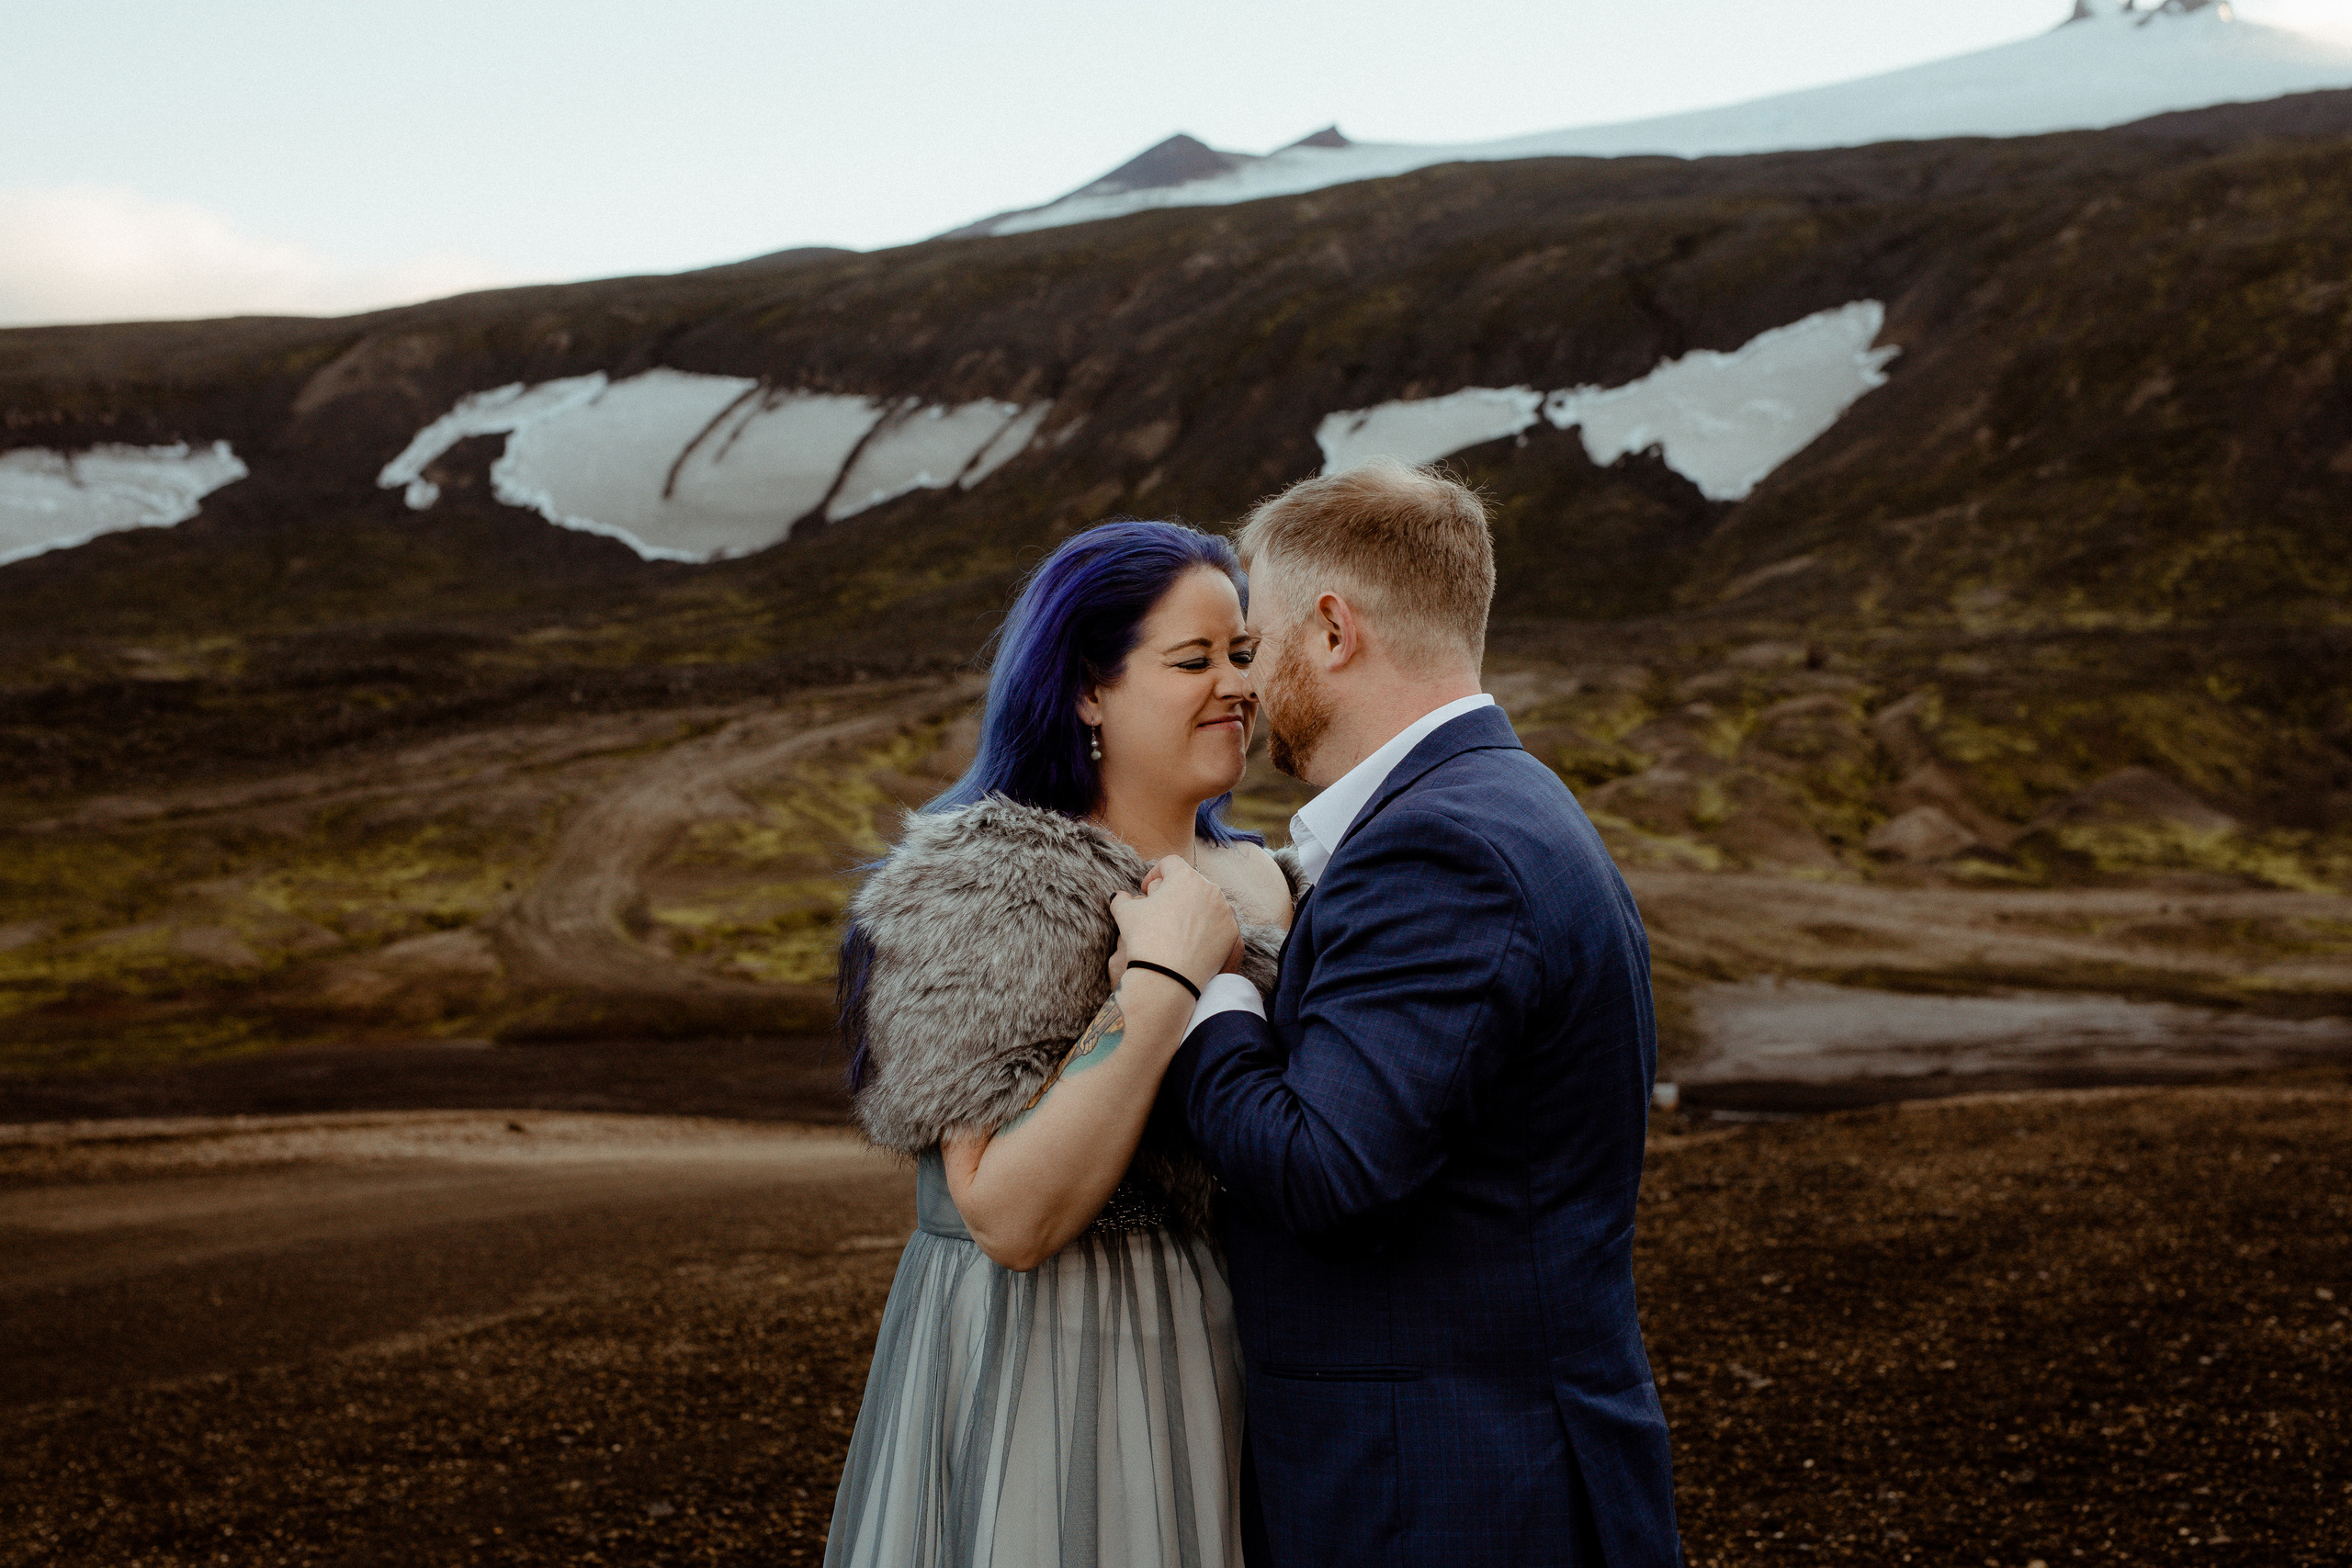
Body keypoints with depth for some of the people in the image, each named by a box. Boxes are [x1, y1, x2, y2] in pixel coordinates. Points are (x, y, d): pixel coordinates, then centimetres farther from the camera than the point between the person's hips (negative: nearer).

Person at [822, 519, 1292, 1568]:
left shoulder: (1256, 880, 8)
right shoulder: (987, 889, -15)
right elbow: (1011, 1216, -23)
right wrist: (1161, 981, -25)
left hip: (1208, 1366, 7)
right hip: (1033, 1377, -7)